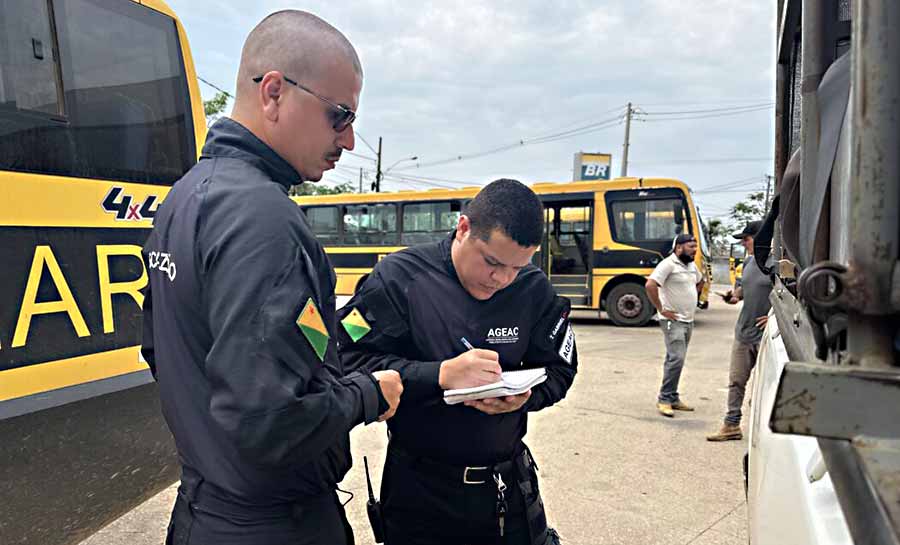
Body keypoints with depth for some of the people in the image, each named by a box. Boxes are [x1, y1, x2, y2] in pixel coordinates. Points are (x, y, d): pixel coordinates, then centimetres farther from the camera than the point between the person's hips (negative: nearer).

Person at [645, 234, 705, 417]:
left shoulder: (692, 265, 13)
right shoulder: (668, 264, -14)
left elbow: (700, 283, 33)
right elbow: (650, 285, -26)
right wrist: (661, 309, -20)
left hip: (688, 321, 9)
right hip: (673, 321, -9)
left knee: (675, 360, 13)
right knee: (676, 358, -15)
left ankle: (673, 398, 20)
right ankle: (664, 399, -7)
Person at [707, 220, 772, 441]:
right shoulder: (749, 261, 11)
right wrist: (736, 294, 5)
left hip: (766, 334, -8)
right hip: (743, 331, 8)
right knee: (736, 381, 12)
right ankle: (731, 425, 23)